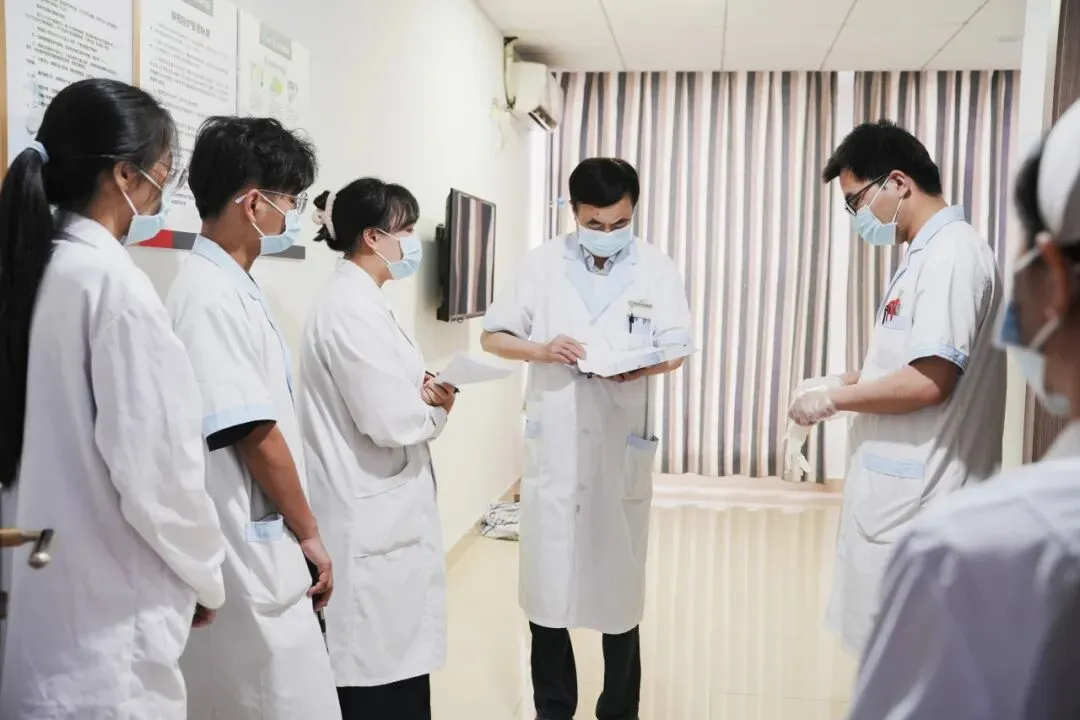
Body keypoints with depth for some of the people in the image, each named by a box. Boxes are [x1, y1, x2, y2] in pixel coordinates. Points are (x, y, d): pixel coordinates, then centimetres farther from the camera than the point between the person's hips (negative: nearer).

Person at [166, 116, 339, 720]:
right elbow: (255, 435, -20)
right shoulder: (211, 295, -18)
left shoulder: (234, 288, 11)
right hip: (246, 557, -9)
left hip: (264, 551, 9)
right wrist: (309, 531, -8)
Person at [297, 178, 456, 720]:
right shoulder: (351, 310, -19)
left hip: (383, 514, 10)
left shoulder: (360, 301, 12)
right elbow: (392, 423, -23)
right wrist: (439, 408, -3)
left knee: (393, 665, 18)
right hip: (374, 522, -10)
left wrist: (424, 394, -1)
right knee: (383, 676, 1)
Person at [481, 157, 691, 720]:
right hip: (552, 444, 1)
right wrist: (541, 349, -14)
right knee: (547, 579, 8)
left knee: (619, 580, 9)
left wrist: (643, 365, -22)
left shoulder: (657, 269, 3)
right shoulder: (542, 264, 3)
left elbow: (677, 349, 0)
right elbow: (492, 336, 6)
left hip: (623, 446, 0)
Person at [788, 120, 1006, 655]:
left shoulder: (953, 254, -16)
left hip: (918, 500, -10)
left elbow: (929, 381, -23)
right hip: (897, 491, 10)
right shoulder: (926, 256, 14)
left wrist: (833, 400, -12)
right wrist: (844, 382, 9)